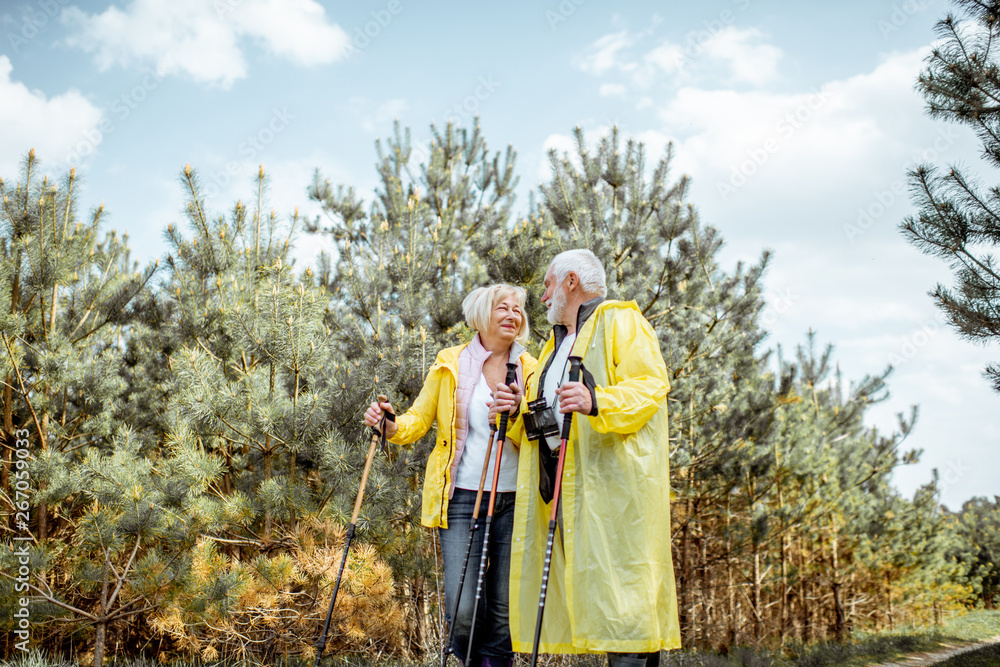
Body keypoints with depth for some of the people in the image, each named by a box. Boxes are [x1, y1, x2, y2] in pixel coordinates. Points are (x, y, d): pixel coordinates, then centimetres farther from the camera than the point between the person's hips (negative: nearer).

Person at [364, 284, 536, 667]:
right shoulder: (450, 364, 7)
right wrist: (390, 425, -11)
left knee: (505, 608, 2)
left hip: (515, 499, 1)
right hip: (462, 497, -1)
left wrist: (516, 415, -18)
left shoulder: (530, 370, 9)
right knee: (462, 610, -7)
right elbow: (419, 419, 11)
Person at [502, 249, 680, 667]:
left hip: (613, 476, -8)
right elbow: (544, 412, 31)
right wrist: (519, 408, 10)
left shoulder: (620, 321, 2)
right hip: (564, 481, 8)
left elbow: (651, 385, -11)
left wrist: (596, 401, -26)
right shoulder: (556, 343, 29)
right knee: (587, 577, 2)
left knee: (614, 569, -14)